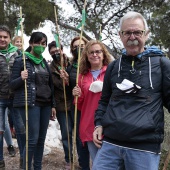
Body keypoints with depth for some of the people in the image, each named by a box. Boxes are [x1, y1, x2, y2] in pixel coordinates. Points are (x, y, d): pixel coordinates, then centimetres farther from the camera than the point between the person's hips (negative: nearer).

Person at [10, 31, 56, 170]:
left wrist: (53, 104, 15)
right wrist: (21, 78, -25)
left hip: (45, 104, 6)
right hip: (30, 104, -6)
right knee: (33, 139, -8)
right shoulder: (21, 61, -4)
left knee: (41, 139, 9)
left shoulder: (44, 62, 14)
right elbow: (12, 85, -4)